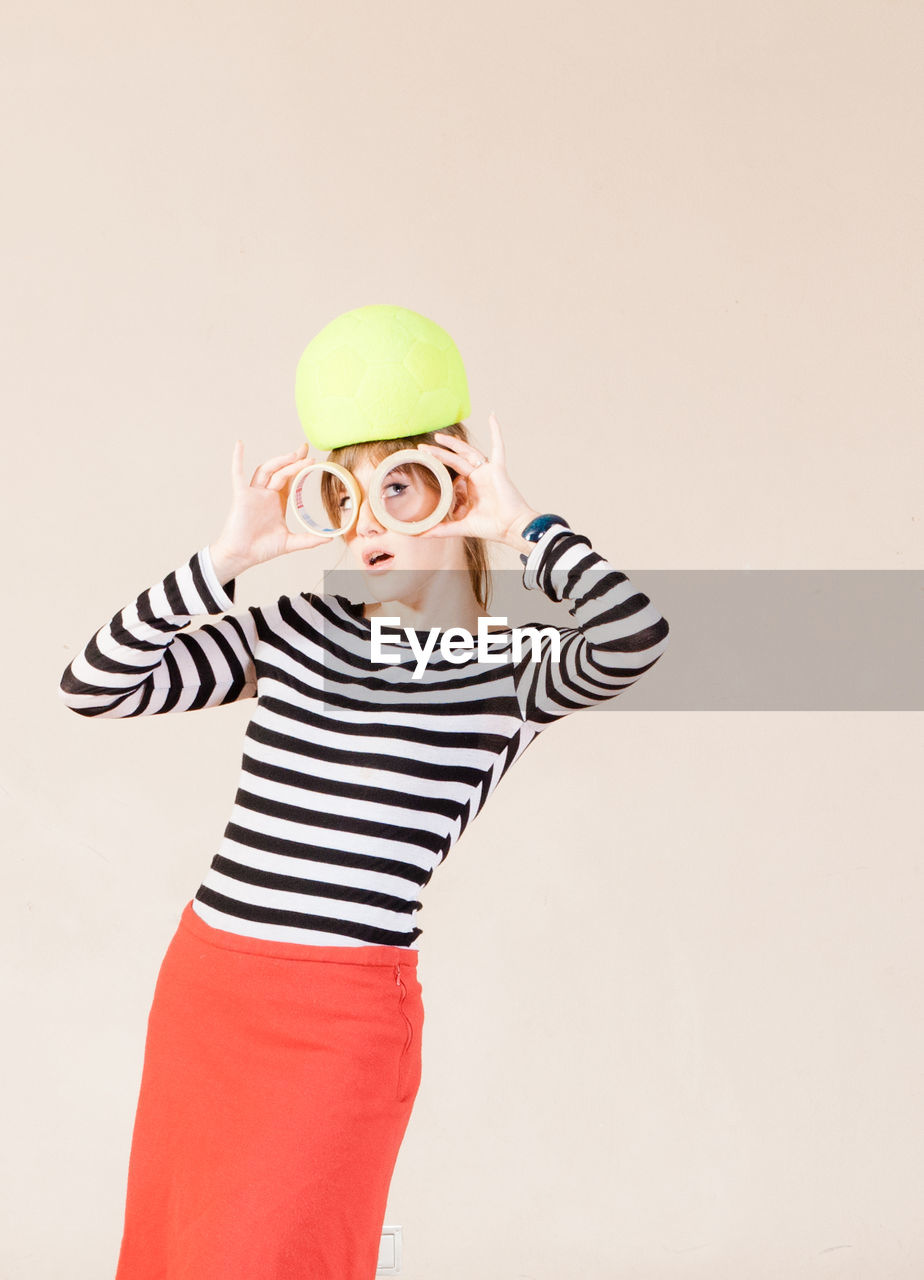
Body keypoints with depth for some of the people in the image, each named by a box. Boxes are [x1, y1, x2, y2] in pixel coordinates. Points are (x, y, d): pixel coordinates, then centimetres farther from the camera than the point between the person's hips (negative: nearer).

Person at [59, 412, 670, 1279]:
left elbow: (635, 637, -25)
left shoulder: (513, 674, -3)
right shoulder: (289, 631, 6)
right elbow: (92, 688, -2)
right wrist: (228, 556, -7)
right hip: (201, 982, 5)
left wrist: (519, 522, -13)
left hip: (344, 1014, -5)